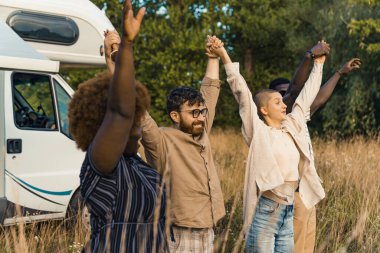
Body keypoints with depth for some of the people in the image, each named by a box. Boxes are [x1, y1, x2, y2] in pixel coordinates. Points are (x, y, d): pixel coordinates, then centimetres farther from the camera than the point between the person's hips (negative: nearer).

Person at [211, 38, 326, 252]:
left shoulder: (292, 126, 10)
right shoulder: (258, 131, -6)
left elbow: (307, 96, 20)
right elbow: (242, 93, -11)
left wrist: (318, 64, 29)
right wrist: (225, 57, -16)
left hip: (288, 211, 7)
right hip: (265, 210, -6)